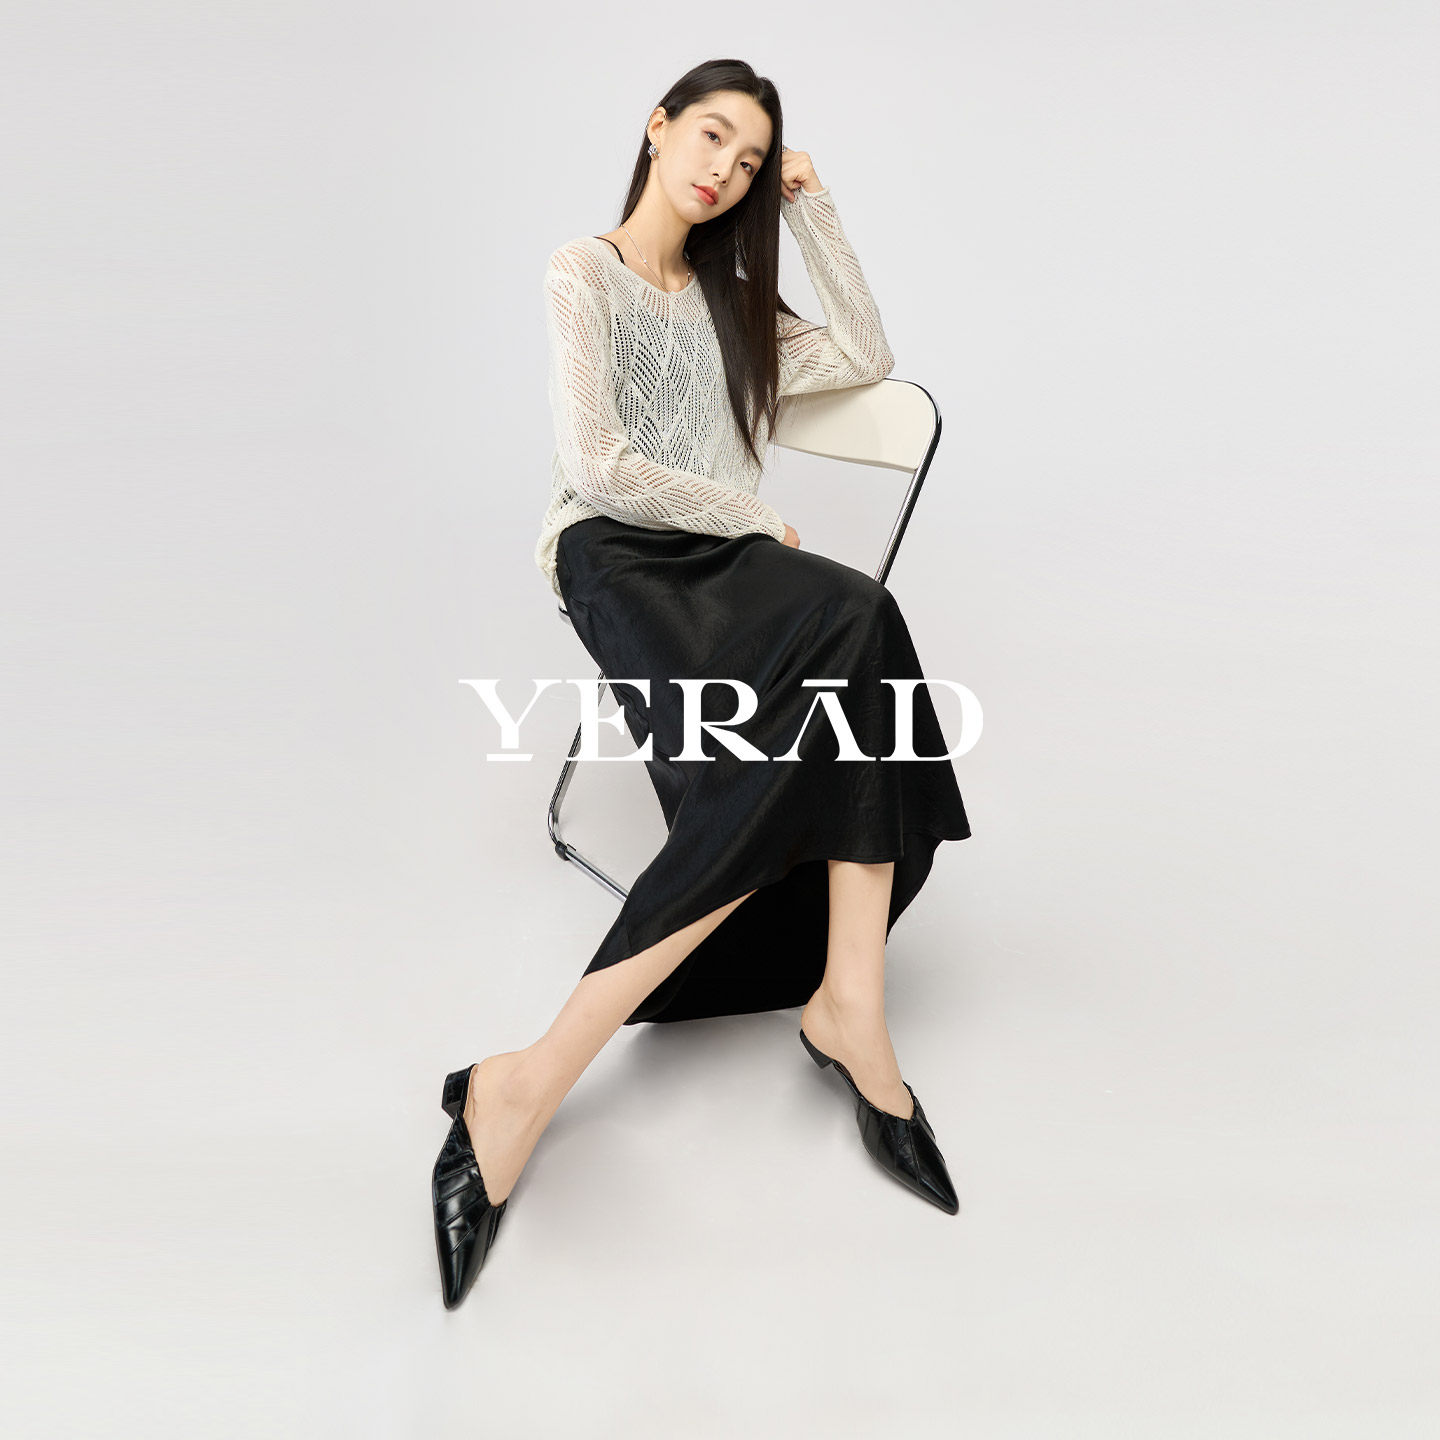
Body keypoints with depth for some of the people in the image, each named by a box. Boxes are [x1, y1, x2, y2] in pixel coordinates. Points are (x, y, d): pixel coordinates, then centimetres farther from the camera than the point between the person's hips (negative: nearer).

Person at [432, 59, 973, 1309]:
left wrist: (812, 206, 19)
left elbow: (868, 357, 19)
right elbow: (595, 466, -6)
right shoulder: (585, 273, 7)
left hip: (720, 559, 6)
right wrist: (755, 523, -2)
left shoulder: (730, 301, 28)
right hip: (614, 552, -5)